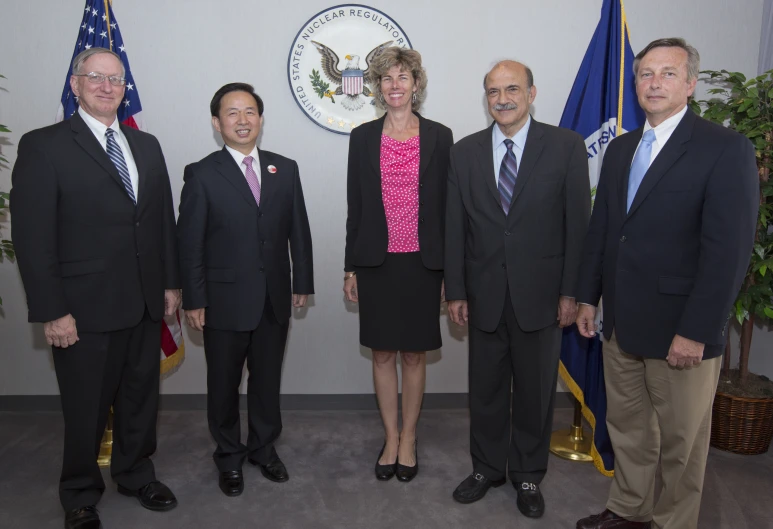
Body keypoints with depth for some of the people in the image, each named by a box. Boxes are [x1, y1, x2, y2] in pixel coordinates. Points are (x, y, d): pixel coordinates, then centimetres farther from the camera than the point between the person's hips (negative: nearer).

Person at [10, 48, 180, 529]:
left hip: (145, 305, 5)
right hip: (85, 309, -5)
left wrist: (171, 282, 8)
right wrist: (51, 312, -13)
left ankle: (136, 474, 40)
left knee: (141, 396, 18)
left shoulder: (147, 145, 11)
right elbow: (32, 236, -10)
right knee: (86, 408, 11)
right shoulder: (43, 146, -6)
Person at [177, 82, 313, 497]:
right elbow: (189, 242, -6)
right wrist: (194, 300, -8)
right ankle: (229, 457, 34)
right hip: (225, 301, -2)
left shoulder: (285, 168, 4)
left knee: (267, 380, 16)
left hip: (274, 300, 3)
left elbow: (298, 229, 7)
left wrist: (302, 281, 5)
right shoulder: (202, 174, -5)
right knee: (224, 385, 13)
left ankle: (264, 448, 38)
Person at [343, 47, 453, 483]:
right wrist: (351, 267, 4)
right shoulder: (363, 137, 5)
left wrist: (448, 268, 0)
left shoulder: (439, 136, 2)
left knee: (414, 354, 9)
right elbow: (355, 206, 6)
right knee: (383, 354, 9)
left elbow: (446, 205, 2)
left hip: (422, 263, -1)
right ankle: (391, 438, 26)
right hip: (377, 262, 1)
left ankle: (408, 438, 26)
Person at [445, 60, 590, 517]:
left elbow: (578, 223, -3)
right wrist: (455, 291, 1)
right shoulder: (465, 152, 4)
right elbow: (455, 227, 3)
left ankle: (528, 475, 33)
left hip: (541, 293, -1)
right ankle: (487, 468, 34)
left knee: (536, 390, 12)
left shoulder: (566, 146, -2)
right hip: (484, 294, 2)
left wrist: (571, 291, -6)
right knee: (486, 389, 14)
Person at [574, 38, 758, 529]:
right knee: (627, 427, 19)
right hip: (622, 322, 6)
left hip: (681, 330, -6)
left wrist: (696, 332, -18)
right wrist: (588, 297, 10)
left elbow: (729, 250, -15)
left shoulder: (726, 149, -10)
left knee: (681, 442, 11)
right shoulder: (621, 148, 10)